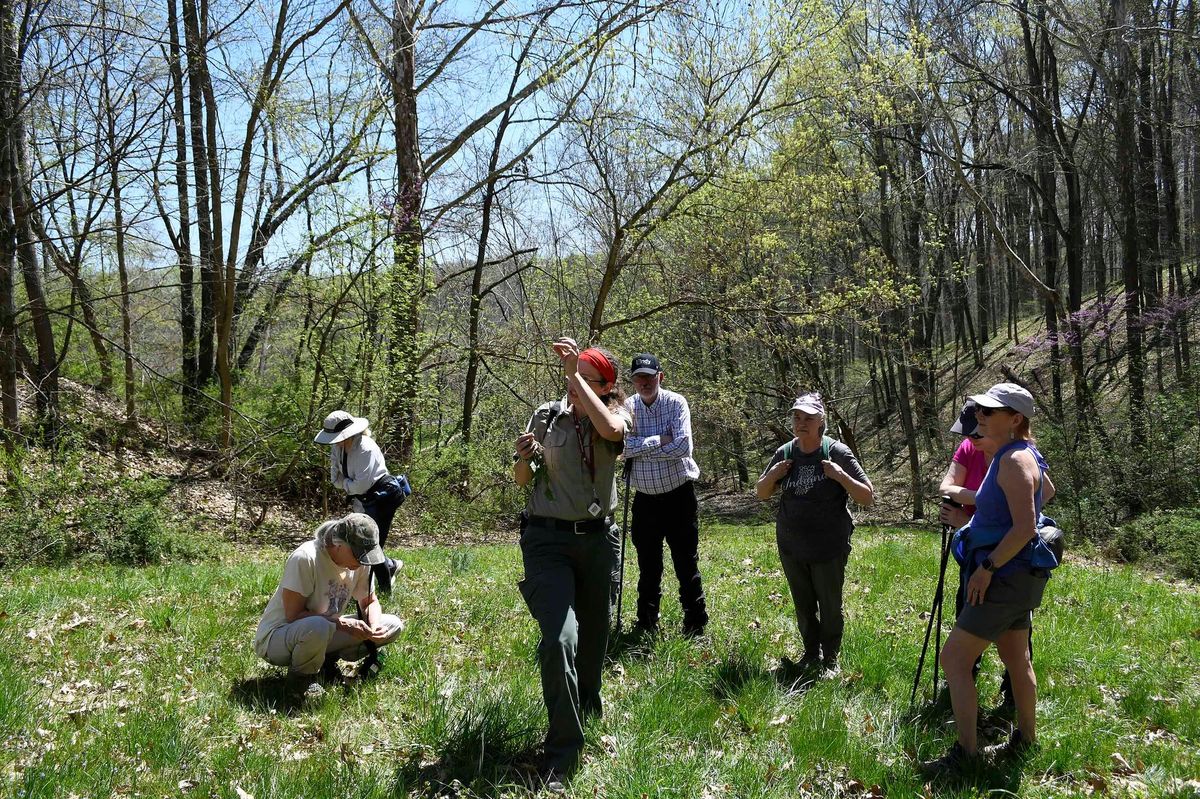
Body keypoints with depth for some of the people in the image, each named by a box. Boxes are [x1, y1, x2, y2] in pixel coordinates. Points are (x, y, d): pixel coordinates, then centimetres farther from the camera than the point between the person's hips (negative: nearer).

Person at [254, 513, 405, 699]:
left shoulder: (360, 563, -7)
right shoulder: (305, 558, -27)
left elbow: (370, 602, 7)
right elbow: (293, 615, -25)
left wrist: (373, 627, -14)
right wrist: (342, 623, -30)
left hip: (325, 631, 7)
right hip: (275, 638, -6)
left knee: (393, 625, -7)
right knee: (318, 627, -42)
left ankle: (327, 660, 3)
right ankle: (302, 675, -9)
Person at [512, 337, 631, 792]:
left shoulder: (615, 416, -1)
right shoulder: (546, 416, 2)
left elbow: (610, 429, -28)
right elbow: (522, 480, 10)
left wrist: (575, 375, -24)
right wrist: (524, 457, -13)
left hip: (597, 538, 2)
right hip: (548, 539, -1)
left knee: (593, 637, 17)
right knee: (559, 639, -18)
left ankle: (588, 715, 45)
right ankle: (563, 752, -7)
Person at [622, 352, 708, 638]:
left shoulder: (676, 403, -9)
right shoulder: (627, 408, 0)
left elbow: (683, 446, -22)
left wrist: (639, 449, -17)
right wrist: (657, 441, -21)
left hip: (679, 495, -3)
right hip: (645, 499, 3)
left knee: (686, 564, 3)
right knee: (648, 568, 13)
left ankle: (695, 627, 15)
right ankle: (647, 629, 25)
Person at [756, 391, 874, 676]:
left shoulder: (837, 453, -13)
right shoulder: (784, 453, -2)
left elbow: (868, 497, -12)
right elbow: (762, 494, 11)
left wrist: (841, 476, -27)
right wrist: (772, 475, -11)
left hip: (829, 548, -4)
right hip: (791, 546, 4)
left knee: (830, 606, 10)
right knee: (803, 605, 18)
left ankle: (830, 659, 29)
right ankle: (811, 653, 37)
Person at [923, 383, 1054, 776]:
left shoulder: (1015, 461, -19)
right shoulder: (1020, 456, 11)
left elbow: (1025, 528, -27)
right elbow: (1046, 489, 32)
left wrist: (987, 567, -21)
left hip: (1005, 577, -11)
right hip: (1015, 577, 11)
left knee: (954, 658, -8)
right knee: (1016, 659, 20)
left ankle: (964, 753, -5)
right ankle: (1025, 741, 33)